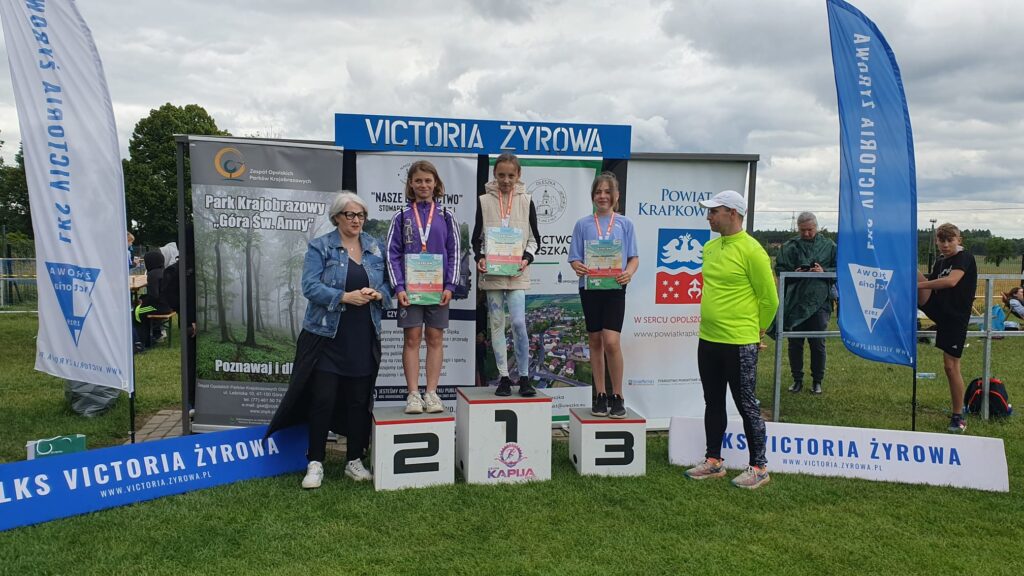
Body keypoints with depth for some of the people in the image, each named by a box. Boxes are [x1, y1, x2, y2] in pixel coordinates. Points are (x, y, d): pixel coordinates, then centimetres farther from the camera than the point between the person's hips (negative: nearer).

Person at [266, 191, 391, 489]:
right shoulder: (320, 247, -1)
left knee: (359, 401, 10)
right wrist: (345, 297, -22)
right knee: (323, 400, -3)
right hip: (327, 336, -4)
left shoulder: (375, 248, 11)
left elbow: (387, 286, 12)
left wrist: (378, 294, -10)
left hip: (363, 339, 4)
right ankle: (315, 464, 11)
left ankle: (355, 461, 22)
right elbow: (310, 286, -12)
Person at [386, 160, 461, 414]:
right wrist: (399, 287, -9)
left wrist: (450, 286, -5)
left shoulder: (446, 216, 5)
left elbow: (454, 252, 4)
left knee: (435, 338, 4)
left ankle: (431, 392, 10)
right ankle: (413, 393, 5)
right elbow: (392, 254, 1)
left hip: (438, 287, 1)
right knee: (412, 338, 1)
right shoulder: (402, 217, 3)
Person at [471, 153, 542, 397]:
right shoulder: (484, 200, 5)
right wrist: (480, 258, -9)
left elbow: (534, 238, 8)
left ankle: (524, 377, 3)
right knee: (496, 324, 4)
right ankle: (504, 377, 13)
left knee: (518, 323, -10)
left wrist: (527, 258, -10)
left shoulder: (526, 201, 5)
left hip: (517, 273, -1)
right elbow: (477, 237, 9)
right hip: (491, 272, 1)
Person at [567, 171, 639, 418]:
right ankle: (600, 395, 20)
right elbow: (575, 258, 4)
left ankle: (617, 396, 2)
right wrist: (578, 268, -19)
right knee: (595, 341, 9)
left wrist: (629, 273, -18)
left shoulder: (624, 224, 4)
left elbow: (634, 257, 4)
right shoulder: (583, 224, 5)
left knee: (611, 341, -13)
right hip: (590, 287, 2)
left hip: (614, 288, -2)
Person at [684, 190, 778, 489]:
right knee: (713, 402, 15)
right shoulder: (710, 247, 9)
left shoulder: (751, 250, -14)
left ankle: (758, 467, 16)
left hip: (739, 344, -7)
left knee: (746, 405, 3)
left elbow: (769, 299, -9)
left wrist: (755, 330, 2)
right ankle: (713, 461, 27)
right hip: (708, 340, 8)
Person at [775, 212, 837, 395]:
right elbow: (779, 269, 8)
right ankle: (797, 379, 20)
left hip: (819, 302, -1)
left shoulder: (829, 246, 5)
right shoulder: (789, 246, 5)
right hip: (795, 302, 1)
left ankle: (817, 381, 19)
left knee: (818, 343, 5)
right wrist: (793, 274, -10)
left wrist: (824, 271, -11)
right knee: (794, 343, 7)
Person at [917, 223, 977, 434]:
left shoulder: (965, 258, -11)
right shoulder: (940, 262, 12)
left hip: (955, 317, -6)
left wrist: (918, 285, -25)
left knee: (951, 366, -3)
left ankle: (958, 417, 9)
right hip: (937, 308, 6)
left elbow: (951, 281, -28)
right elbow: (929, 283, 22)